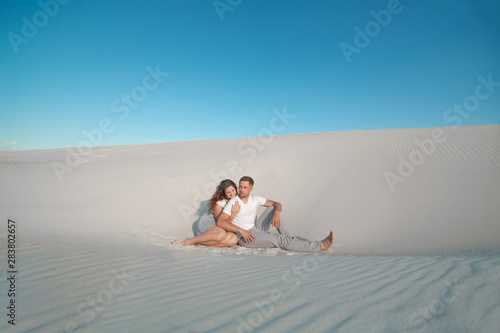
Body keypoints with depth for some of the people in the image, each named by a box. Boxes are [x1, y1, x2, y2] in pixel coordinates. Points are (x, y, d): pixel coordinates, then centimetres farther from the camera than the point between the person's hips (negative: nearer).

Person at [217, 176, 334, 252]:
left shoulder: (255, 199, 5)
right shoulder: (233, 202, -11)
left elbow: (277, 204, 6)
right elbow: (220, 222, -19)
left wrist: (276, 212, -19)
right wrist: (241, 230, -26)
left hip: (256, 229, 7)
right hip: (244, 237, -7)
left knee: (273, 208, -2)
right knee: (280, 240, -20)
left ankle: (287, 237, -4)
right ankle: (321, 245, -22)